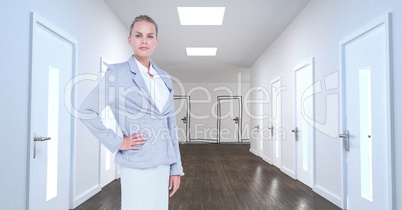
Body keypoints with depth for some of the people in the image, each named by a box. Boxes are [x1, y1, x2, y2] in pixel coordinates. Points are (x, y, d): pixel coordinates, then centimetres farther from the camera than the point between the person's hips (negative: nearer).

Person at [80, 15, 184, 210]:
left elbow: (170, 124, 10)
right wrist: (116, 142, -12)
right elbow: (87, 110, -8)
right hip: (137, 164, -5)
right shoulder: (117, 73, -5)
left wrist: (176, 167, 8)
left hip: (162, 162, 6)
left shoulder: (164, 78, 10)